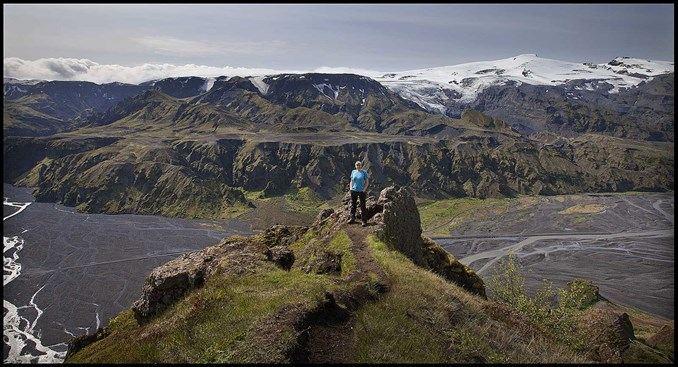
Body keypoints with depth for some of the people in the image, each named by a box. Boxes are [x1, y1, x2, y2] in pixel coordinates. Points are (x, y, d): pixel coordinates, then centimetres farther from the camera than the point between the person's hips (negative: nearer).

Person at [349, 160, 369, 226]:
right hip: (354, 191, 4)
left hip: (361, 191, -4)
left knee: (362, 206, 0)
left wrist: (364, 189, -10)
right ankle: (352, 219, 20)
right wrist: (351, 188, 4)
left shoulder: (364, 172, -2)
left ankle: (364, 221, 4)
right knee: (353, 205, 9)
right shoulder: (353, 172, 8)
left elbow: (367, 182, 0)